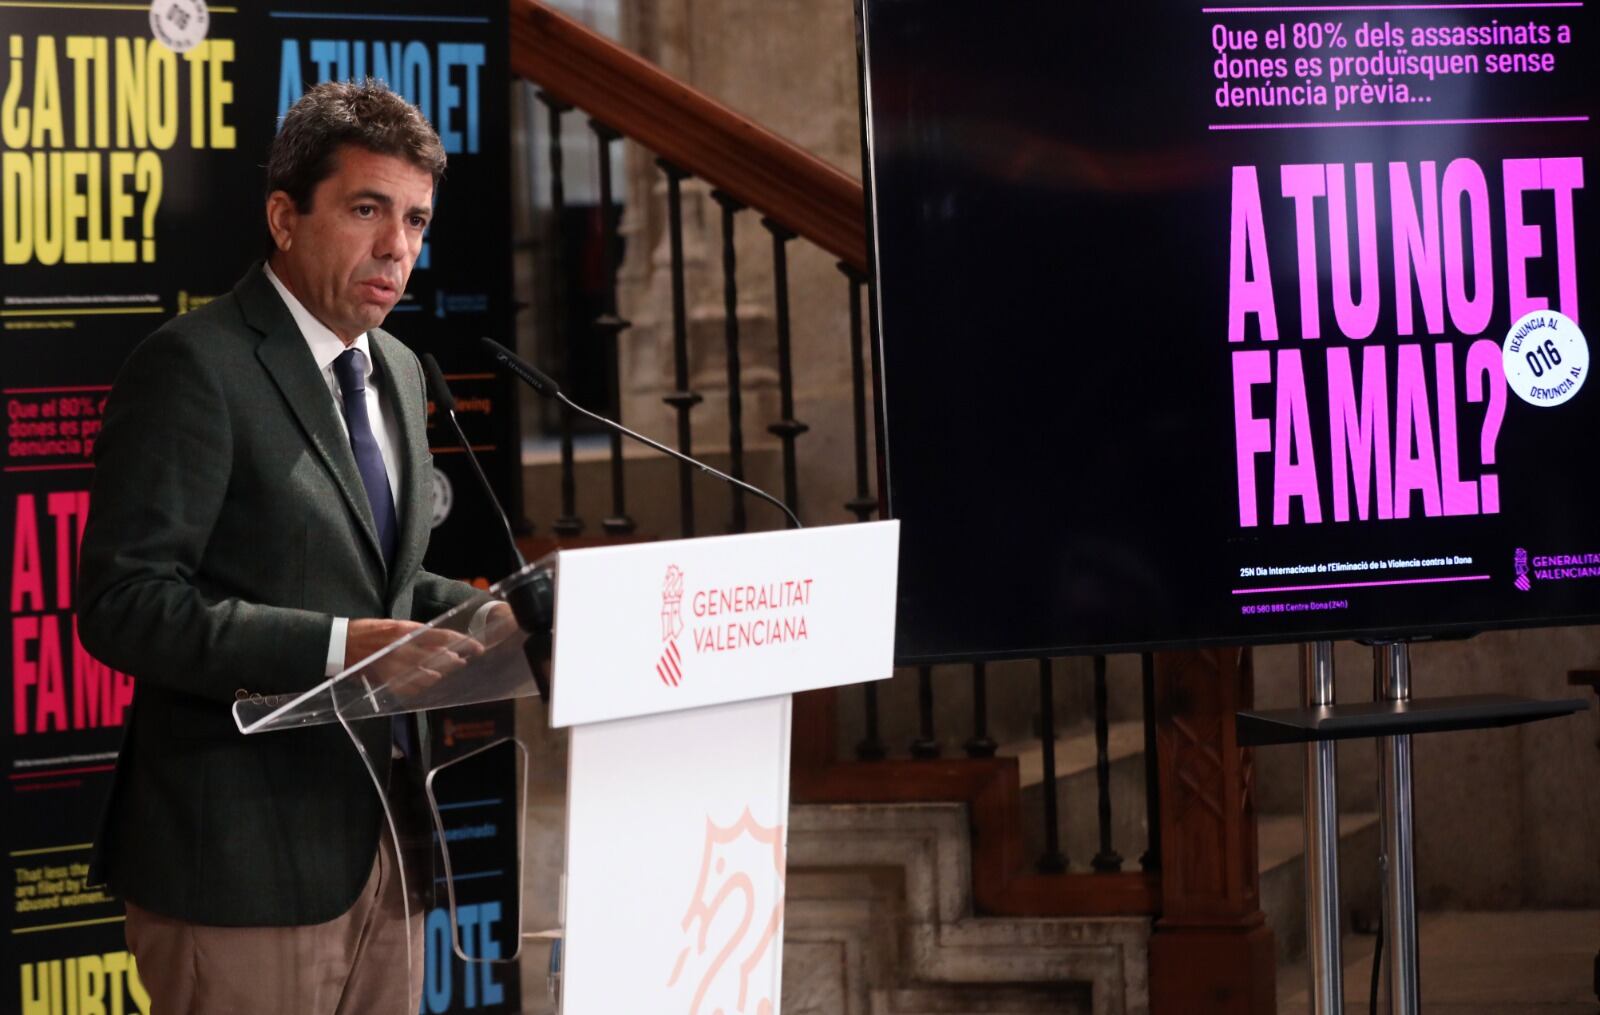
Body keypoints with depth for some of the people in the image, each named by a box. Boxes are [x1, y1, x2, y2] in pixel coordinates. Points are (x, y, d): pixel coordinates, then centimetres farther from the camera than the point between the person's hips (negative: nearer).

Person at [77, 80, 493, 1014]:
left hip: (380, 838, 8)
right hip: (249, 859, -8)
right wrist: (338, 647, -26)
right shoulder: (194, 367, -12)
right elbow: (123, 605, -19)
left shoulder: (398, 373, 14)